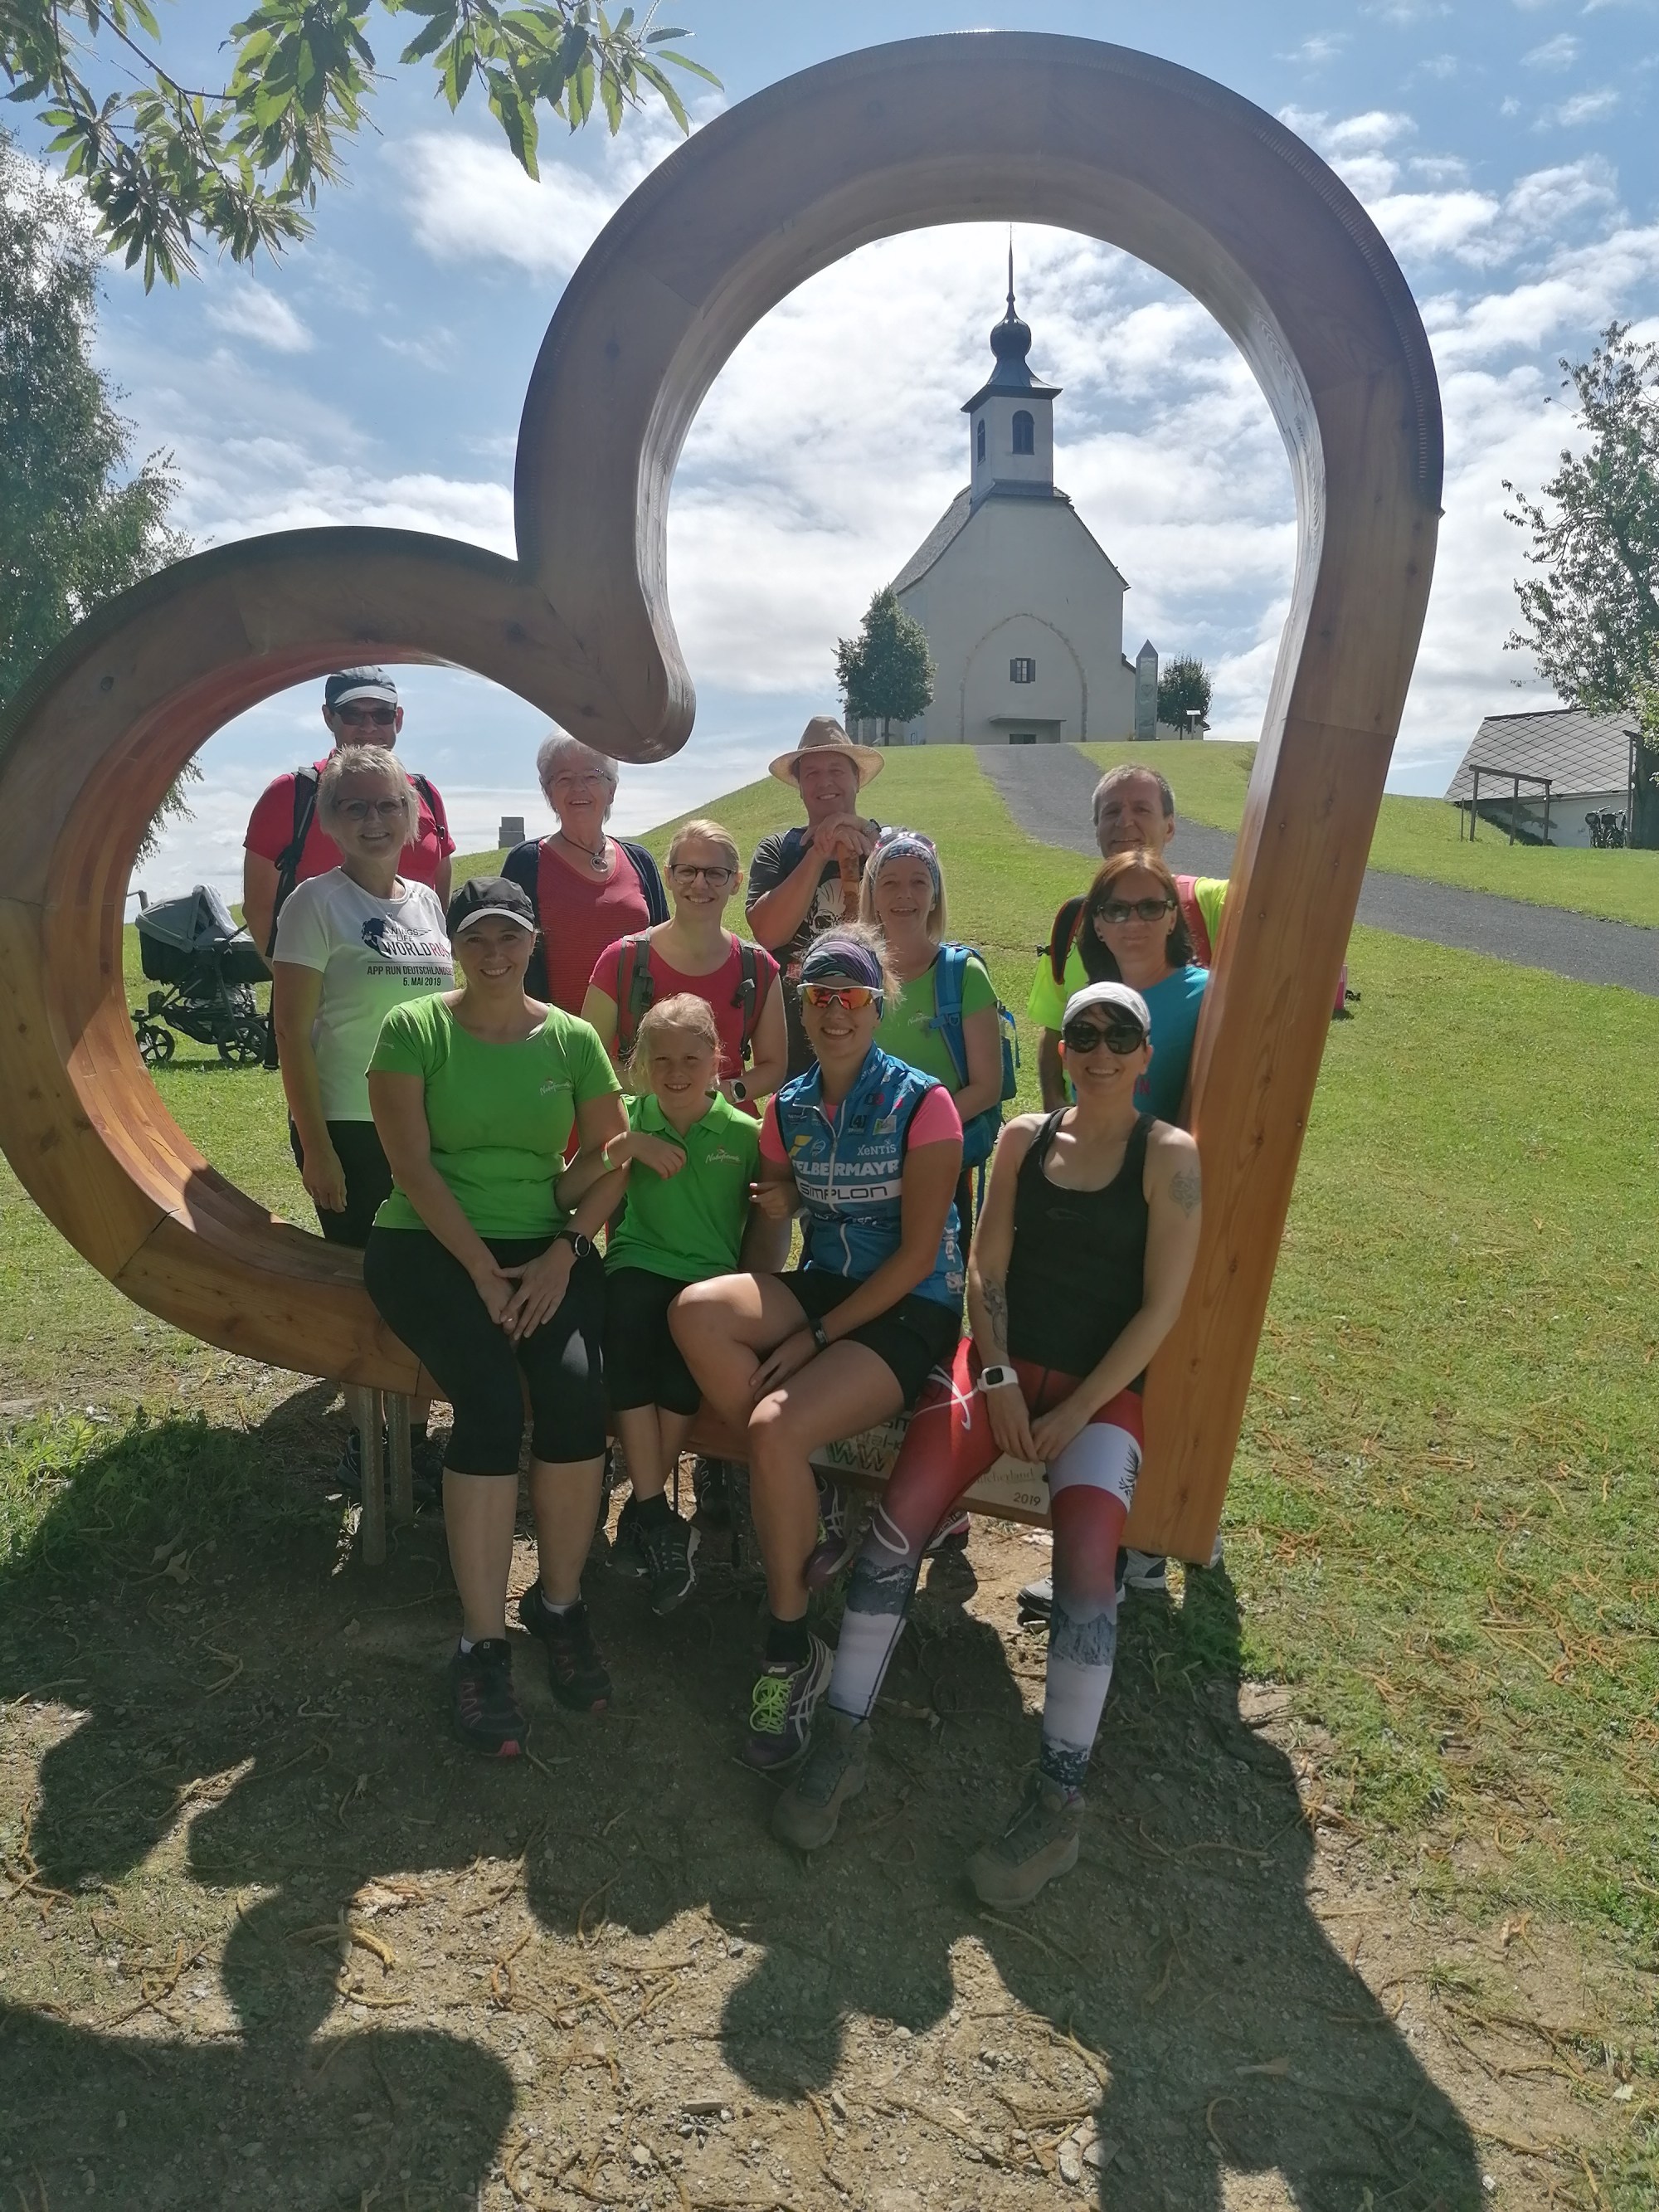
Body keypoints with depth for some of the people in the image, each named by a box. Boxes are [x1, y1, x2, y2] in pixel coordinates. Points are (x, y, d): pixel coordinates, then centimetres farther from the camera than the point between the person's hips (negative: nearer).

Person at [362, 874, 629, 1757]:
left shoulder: (572, 1039, 7)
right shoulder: (413, 1029, -1)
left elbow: (610, 1161, 5)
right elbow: (411, 1164, -8)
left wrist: (562, 1254, -10)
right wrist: (484, 1271, -15)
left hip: (547, 1247, 2)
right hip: (430, 1245, -2)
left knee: (576, 1387, -25)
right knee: (492, 1400, -27)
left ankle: (560, 1603, -3)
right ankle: (482, 1644, -13)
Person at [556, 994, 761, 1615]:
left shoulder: (745, 1132, 5)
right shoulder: (630, 1118, 8)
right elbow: (566, 1192, -3)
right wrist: (626, 1145, -14)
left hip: (713, 1277, -1)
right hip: (638, 1266, 1)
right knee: (626, 1325, -32)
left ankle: (642, 1513, -12)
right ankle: (659, 1518, -21)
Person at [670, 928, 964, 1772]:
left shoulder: (921, 1103, -11)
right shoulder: (788, 1107, 6)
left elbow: (918, 1256, -13)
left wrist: (815, 1337, -16)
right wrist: (773, 1202, -9)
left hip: (909, 1311, -5)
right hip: (823, 1284, 6)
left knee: (776, 1425, -28)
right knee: (696, 1312, -25)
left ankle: (791, 1653, -4)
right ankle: (807, 1518, -9)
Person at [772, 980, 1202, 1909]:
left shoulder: (1169, 1155, 0)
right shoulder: (1024, 1138, 9)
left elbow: (1161, 1306, -5)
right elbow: (987, 1269, 6)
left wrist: (1077, 1412, -11)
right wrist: (997, 1379, -8)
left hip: (1103, 1387, -2)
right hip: (1001, 1361, 3)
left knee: (1086, 1557, -26)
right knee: (900, 1517, -18)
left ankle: (1059, 1802, -11)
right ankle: (843, 1740, -3)